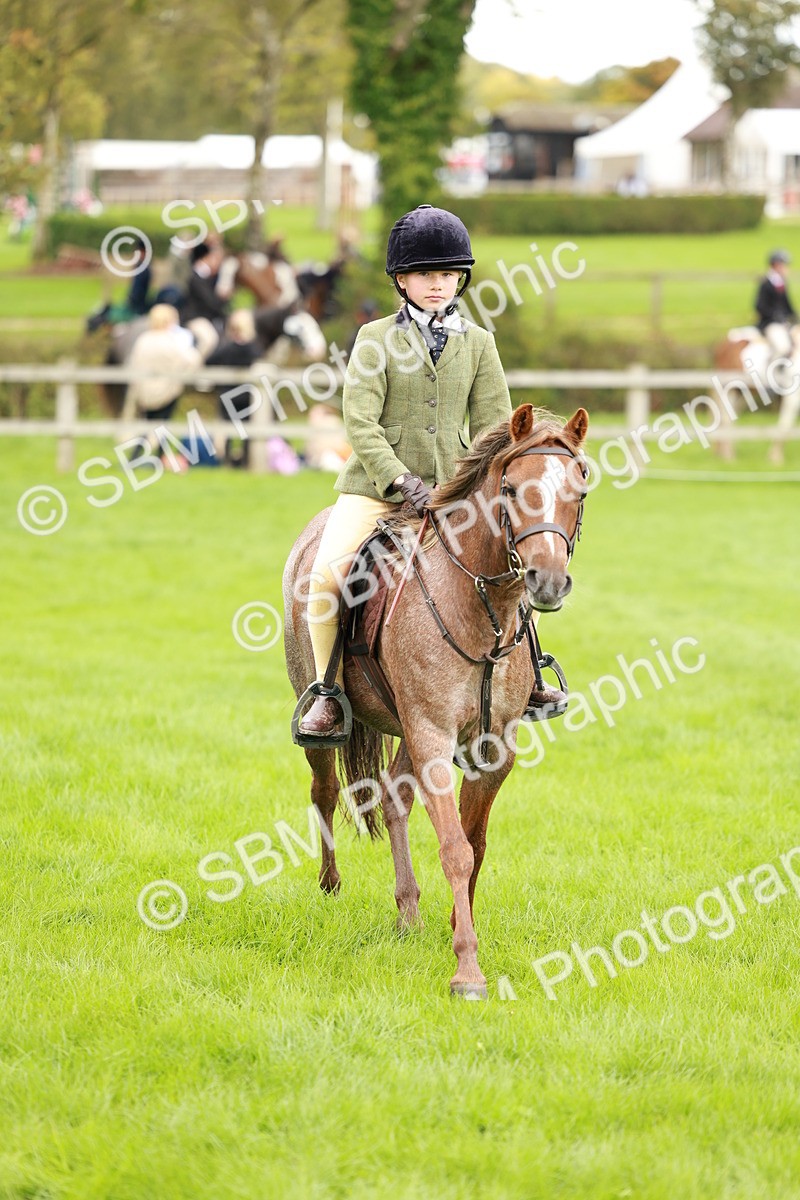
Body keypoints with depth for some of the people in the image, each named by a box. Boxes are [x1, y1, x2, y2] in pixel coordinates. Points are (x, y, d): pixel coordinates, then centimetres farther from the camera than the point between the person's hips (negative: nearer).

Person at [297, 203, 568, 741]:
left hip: (452, 490, 3)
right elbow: (361, 424, -8)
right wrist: (402, 481, -19)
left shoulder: (478, 343, 9)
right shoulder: (375, 339, 0)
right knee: (326, 572, -25)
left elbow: (493, 426, 7)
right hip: (375, 487, -3)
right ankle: (329, 692, -10)